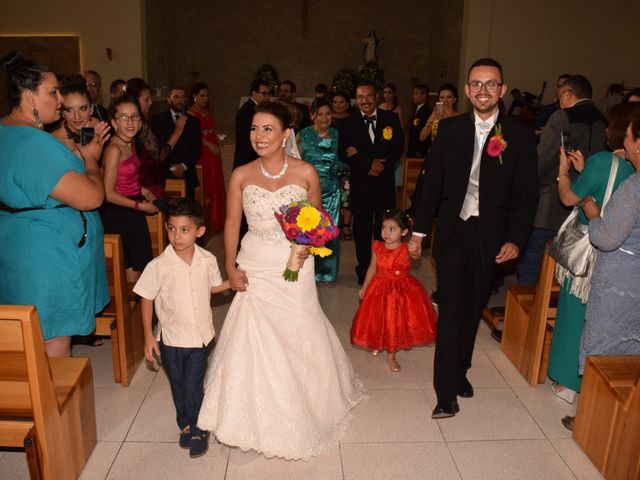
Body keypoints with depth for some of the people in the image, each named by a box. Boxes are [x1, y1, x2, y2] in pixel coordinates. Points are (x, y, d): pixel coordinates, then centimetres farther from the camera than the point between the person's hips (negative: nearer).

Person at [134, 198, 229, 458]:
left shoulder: (208, 260, -11)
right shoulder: (158, 266, -18)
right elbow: (146, 299, -8)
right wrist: (148, 337, -5)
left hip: (200, 336, 0)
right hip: (170, 338, 0)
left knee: (192, 386, 1)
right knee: (178, 386, 18)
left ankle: (198, 430, 27)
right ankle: (186, 425, 43)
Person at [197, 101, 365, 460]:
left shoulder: (306, 173, -6)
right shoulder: (241, 176, -3)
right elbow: (232, 224, 3)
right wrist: (231, 268, -3)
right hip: (254, 269, 1)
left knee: (299, 338, 10)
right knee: (253, 342, 5)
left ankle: (300, 414, 38)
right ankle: (257, 420, 27)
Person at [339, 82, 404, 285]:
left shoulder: (391, 118, 3)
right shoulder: (348, 123, 1)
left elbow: (399, 146, -4)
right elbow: (343, 153, -6)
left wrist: (360, 154, -13)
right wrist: (368, 164, -18)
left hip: (385, 182, 0)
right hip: (360, 183, 0)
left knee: (385, 228, 5)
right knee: (362, 228, 9)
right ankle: (364, 270, 22)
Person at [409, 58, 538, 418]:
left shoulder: (520, 135, -2)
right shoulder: (451, 129, 2)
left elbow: (527, 194, -2)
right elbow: (433, 183, 4)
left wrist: (515, 239, -11)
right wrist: (419, 231, 3)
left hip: (491, 238, 0)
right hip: (453, 232, 0)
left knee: (473, 310, 13)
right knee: (451, 310, -2)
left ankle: (459, 370, 35)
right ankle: (446, 392, 6)